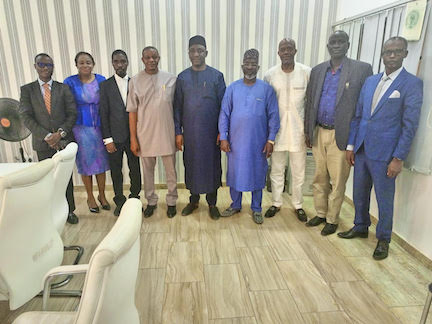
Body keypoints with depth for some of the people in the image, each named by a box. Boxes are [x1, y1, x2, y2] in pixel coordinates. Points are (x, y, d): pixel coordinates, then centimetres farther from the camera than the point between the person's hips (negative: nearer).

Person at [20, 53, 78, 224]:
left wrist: (61, 133, -12)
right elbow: (26, 117, -3)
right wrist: (47, 136, -12)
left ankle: (69, 210, 21)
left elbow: (72, 114, 1)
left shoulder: (63, 88, 6)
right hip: (43, 142, 0)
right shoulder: (27, 90, 4)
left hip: (64, 140, 0)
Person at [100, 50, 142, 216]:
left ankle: (134, 199, 26)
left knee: (135, 170, 7)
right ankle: (119, 201, 25)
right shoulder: (105, 85, 1)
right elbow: (103, 114, -1)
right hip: (115, 137, 0)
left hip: (133, 135, 1)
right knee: (116, 172, 9)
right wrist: (107, 139, -7)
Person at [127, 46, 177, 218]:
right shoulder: (135, 81, 0)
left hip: (167, 133, 0)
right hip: (145, 134, 1)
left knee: (170, 169, 9)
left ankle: (171, 201, 27)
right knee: (148, 170, 12)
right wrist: (133, 138, -3)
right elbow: (132, 111, 0)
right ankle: (151, 201, 31)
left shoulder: (170, 79, 0)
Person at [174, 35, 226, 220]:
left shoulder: (216, 76, 0)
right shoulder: (182, 77, 5)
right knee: (191, 165, 10)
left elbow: (223, 105, 0)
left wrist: (222, 132, -6)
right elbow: (177, 107, 6)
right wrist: (178, 132, 1)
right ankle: (193, 200, 28)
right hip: (190, 132, 2)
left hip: (211, 132, -1)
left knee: (212, 165, 5)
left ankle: (212, 203, 22)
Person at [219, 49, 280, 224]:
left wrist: (271, 140, -4)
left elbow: (273, 116, 0)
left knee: (258, 174, 9)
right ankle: (235, 205, 29)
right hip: (236, 141, 1)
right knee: (234, 172, 10)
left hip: (258, 142, -1)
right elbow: (224, 114, 2)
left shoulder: (267, 89, -1)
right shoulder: (232, 88, 2)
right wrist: (223, 138, -4)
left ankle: (256, 209, 25)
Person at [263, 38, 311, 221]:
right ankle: (276, 203, 27)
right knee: (276, 170, 11)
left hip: (299, 130, -1)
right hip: (277, 130, 1)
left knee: (298, 171, 9)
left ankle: (298, 205, 26)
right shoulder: (270, 75, 0)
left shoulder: (307, 73, -4)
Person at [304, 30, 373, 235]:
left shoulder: (362, 69, -4)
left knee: (337, 181, 4)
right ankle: (320, 213, 32)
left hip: (341, 136, -4)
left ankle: (332, 219, 21)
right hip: (318, 133, 4)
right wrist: (308, 131, 8)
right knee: (320, 178, 15)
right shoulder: (317, 70, 10)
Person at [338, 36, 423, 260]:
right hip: (361, 151, 5)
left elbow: (409, 125, -10)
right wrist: (351, 145, 8)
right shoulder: (370, 81, 10)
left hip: (384, 154, -5)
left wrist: (398, 158, -14)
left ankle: (383, 239, 27)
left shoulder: (412, 84, -6)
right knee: (359, 195, 17)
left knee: (384, 200, 7)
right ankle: (360, 227, 38)